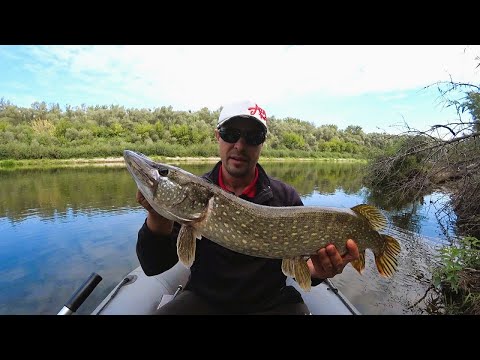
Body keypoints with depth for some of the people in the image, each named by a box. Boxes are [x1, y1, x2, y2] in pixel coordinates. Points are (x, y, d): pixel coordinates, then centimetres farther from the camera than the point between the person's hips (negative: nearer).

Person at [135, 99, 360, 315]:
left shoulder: (286, 197, -6)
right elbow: (154, 266, -10)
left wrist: (316, 270, -22)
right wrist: (158, 217, -28)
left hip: (272, 303, 2)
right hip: (204, 299, 0)